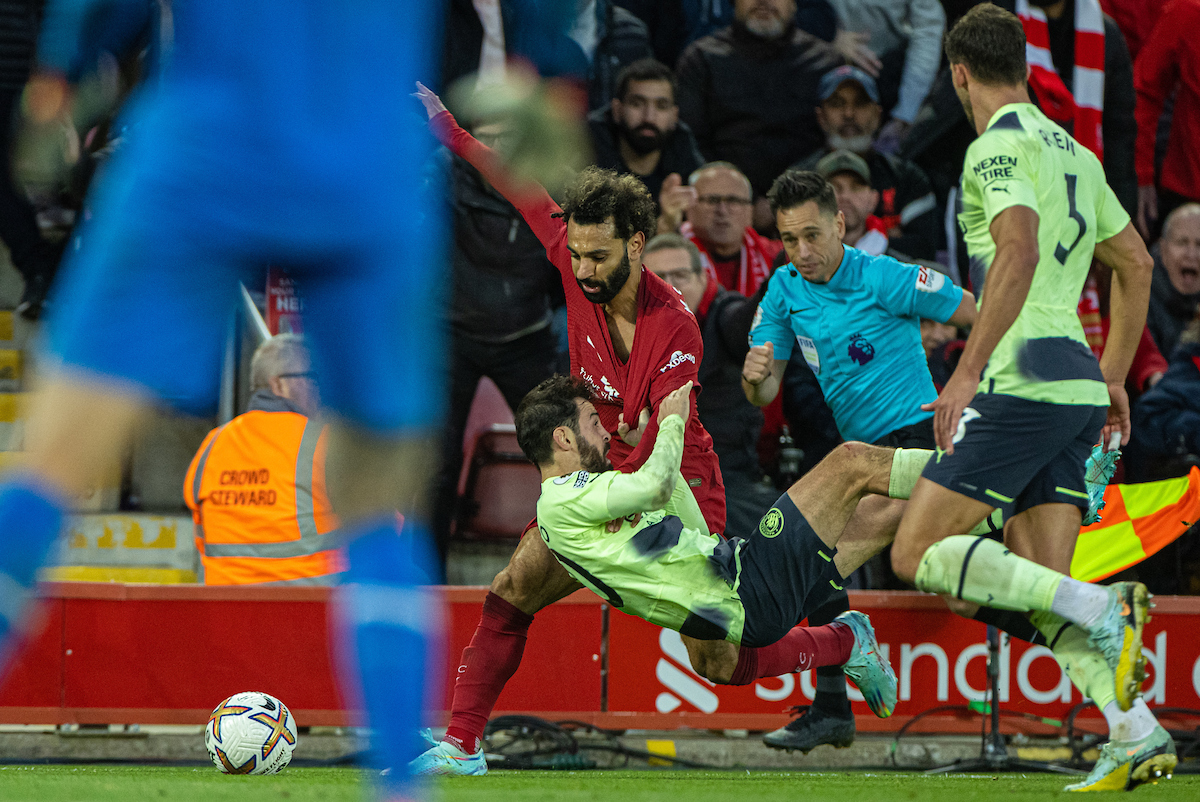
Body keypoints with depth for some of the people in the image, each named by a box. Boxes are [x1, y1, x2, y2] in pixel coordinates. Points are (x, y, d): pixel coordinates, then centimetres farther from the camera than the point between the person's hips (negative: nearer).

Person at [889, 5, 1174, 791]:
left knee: (918, 555, -7)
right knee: (1042, 589, 6)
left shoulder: (999, 147, -7)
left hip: (1022, 381, -9)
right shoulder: (1073, 151, 19)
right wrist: (1113, 378, 29)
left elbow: (1019, 253, -22)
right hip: (1076, 386, 9)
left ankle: (1103, 608, -19)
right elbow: (1136, 264, 25)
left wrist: (969, 370, -24)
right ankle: (1137, 734, -8)